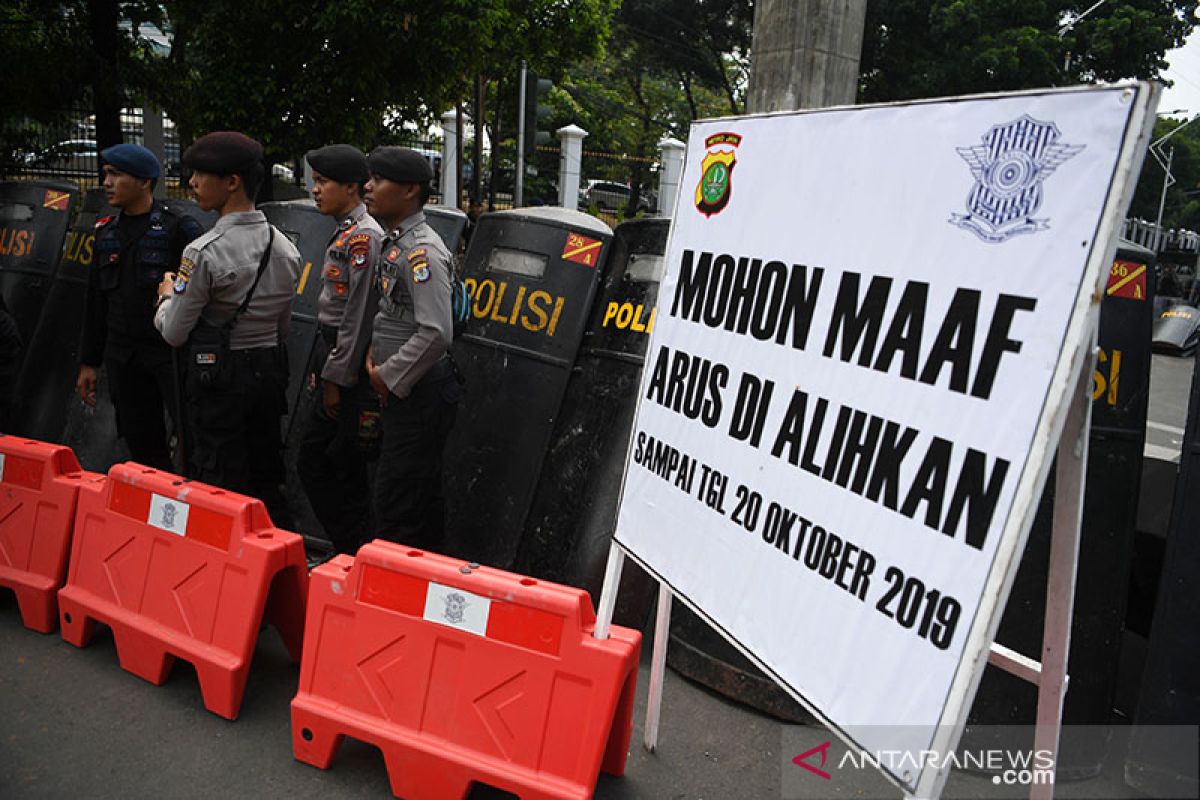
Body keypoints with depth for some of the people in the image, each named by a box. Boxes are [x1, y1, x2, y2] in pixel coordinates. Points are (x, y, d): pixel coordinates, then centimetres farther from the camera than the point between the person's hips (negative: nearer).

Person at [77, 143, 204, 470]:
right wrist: (89, 362, 17)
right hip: (122, 358, 6)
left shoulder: (179, 229, -7)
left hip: (173, 354, -6)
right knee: (143, 448, 12)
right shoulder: (106, 232, 13)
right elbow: (96, 303, 18)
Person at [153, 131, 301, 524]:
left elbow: (174, 333, -9)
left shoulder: (204, 252, -17)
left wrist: (167, 294, 9)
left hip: (218, 377, -6)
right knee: (266, 482, 16)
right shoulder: (286, 249, 3)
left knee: (221, 491, 3)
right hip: (269, 372, 7)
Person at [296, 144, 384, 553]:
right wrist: (321, 368, 18)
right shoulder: (345, 233, 15)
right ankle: (347, 548, 24)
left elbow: (358, 315, -18)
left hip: (351, 366, -10)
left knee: (346, 466, -2)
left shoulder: (364, 236, -14)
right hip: (332, 352, 10)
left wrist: (336, 377, -16)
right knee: (311, 460, 13)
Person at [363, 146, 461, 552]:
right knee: (422, 494, 19)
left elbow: (436, 334, -27)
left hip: (420, 392, -10)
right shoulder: (394, 243, 13)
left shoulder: (422, 252, -18)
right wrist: (375, 352, 10)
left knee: (396, 505, -6)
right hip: (404, 391, 10)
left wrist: (389, 377, -17)